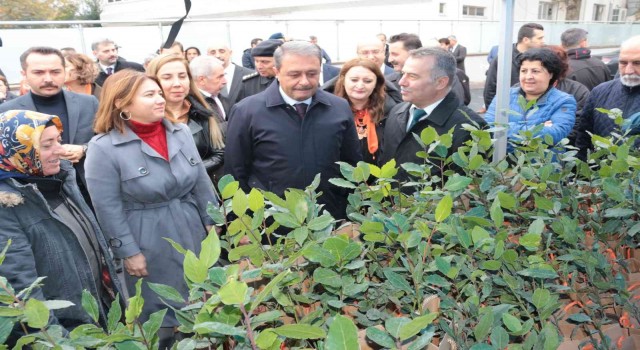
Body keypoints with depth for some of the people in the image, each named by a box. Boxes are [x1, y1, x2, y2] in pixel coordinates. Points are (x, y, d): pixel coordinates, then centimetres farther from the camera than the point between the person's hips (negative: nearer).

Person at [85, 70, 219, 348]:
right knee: (161, 318, 12)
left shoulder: (181, 132, -1)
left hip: (193, 235, 5)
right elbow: (108, 209, -13)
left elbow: (201, 183, 6)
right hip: (149, 245, -5)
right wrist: (129, 252, -11)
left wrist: (211, 223, 7)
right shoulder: (103, 148, -15)